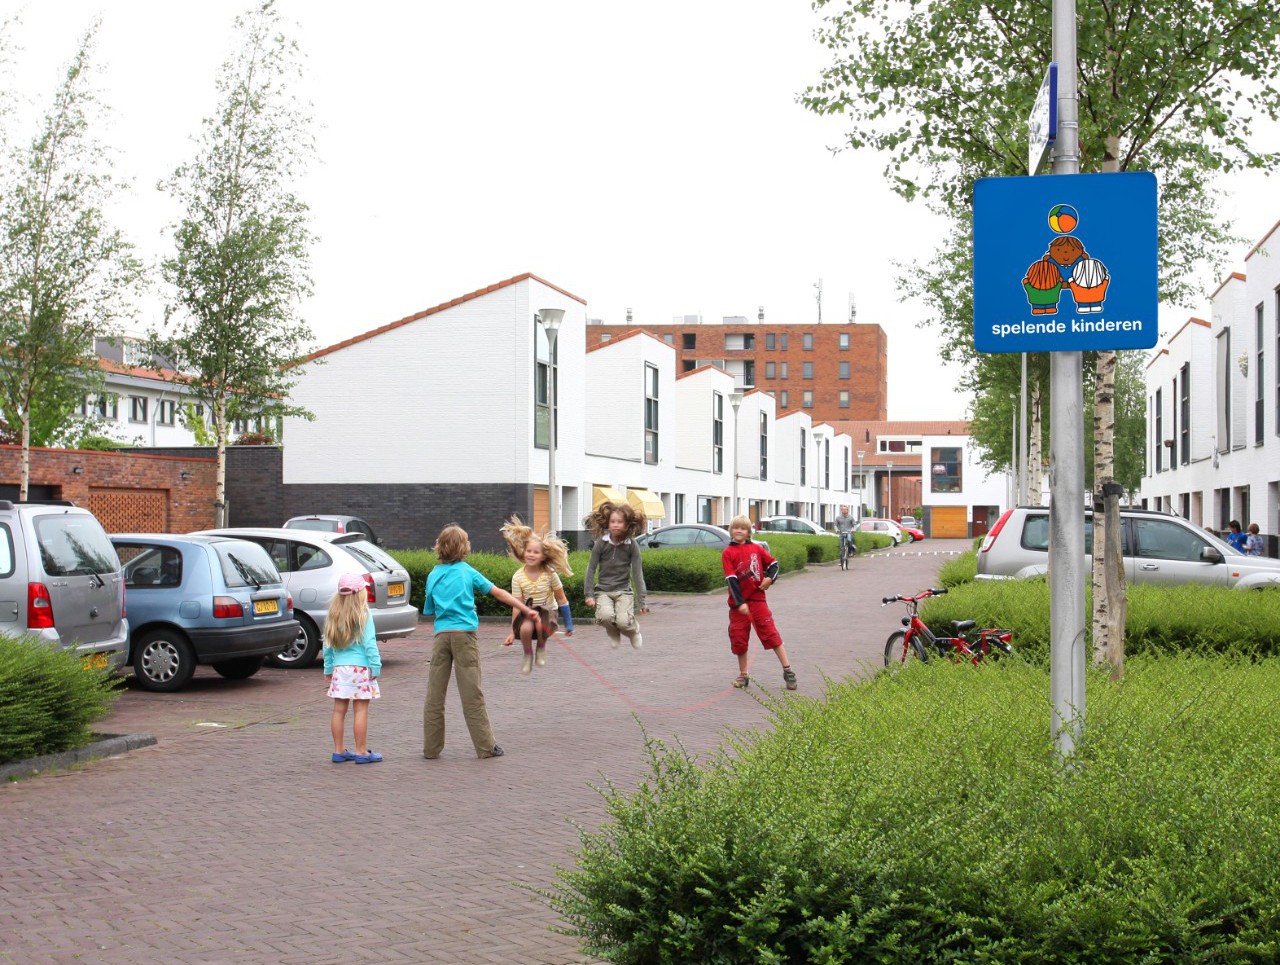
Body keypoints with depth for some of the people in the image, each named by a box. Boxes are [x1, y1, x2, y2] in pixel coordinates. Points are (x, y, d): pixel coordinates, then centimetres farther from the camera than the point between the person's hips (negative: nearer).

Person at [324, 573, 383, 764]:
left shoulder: (333, 616, 6)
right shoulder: (363, 616, -8)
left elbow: (328, 646, 9)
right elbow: (370, 644, -11)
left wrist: (328, 669, 16)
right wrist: (376, 667, -7)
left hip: (339, 668, 5)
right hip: (360, 669, -5)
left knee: (339, 709, 9)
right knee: (361, 710, 0)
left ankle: (339, 750, 16)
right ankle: (361, 752, 3)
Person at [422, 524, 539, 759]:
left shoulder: (433, 575, 11)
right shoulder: (467, 571, 3)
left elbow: (429, 610, 15)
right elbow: (497, 592, 2)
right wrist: (526, 609, 4)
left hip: (441, 634, 3)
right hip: (464, 634, -3)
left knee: (435, 693, 6)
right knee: (471, 693, -1)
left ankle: (431, 748, 9)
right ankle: (485, 746, 3)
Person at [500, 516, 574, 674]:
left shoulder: (550, 574, -13)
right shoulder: (518, 577, -13)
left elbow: (562, 599, -3)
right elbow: (516, 606, -9)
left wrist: (568, 624, 1)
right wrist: (513, 632, -10)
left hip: (547, 610, -1)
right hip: (526, 612, 1)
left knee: (540, 624, -36)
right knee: (525, 628, -34)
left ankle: (542, 647, -1)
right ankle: (528, 655, -2)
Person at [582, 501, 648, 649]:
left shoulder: (632, 545, -5)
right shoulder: (601, 543, -5)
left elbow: (637, 573, -4)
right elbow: (591, 569, 0)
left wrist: (641, 602, -7)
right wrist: (589, 594, -6)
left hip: (624, 590, 0)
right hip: (603, 590, 0)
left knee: (623, 621, -23)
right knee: (606, 616, -28)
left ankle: (634, 631, 16)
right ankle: (613, 634, 9)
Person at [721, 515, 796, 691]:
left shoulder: (756, 548, 5)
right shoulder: (728, 553, -3)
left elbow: (773, 563, 15)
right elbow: (731, 579, -10)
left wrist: (770, 578, -6)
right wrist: (740, 603, -18)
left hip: (757, 599, 0)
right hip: (738, 602, 0)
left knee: (771, 633, -4)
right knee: (739, 638, 4)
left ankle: (787, 670, 0)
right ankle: (743, 675, 19)